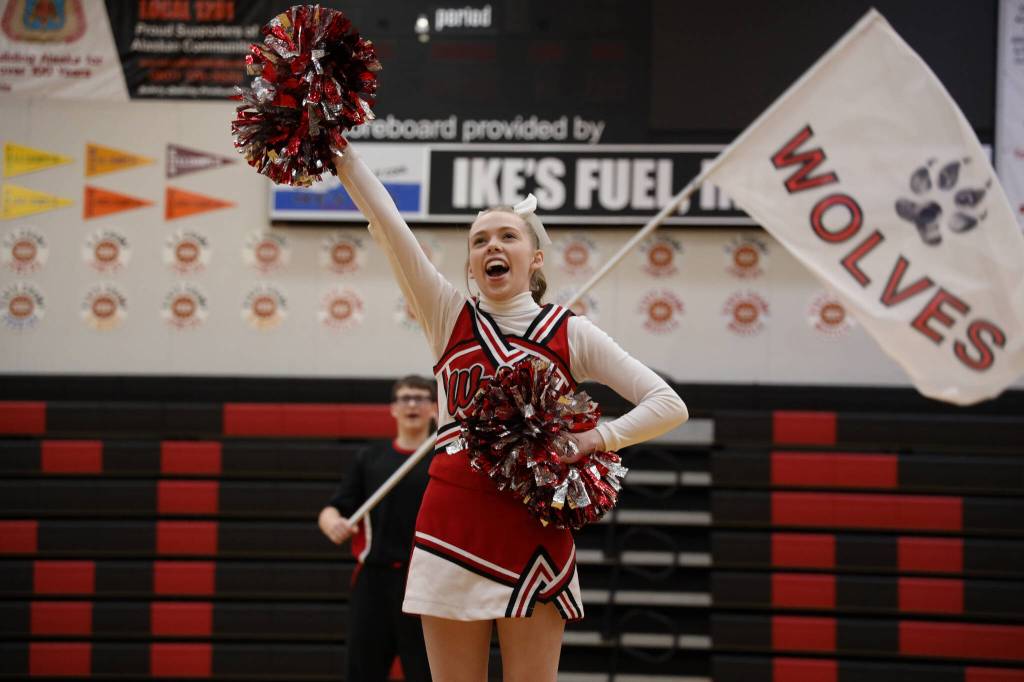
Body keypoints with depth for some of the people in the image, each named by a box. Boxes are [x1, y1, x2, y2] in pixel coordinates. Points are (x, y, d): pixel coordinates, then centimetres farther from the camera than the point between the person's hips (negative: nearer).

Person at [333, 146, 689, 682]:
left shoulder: (570, 334, 7)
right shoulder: (449, 317, 10)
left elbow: (668, 405, 3)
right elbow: (385, 221, 1)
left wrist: (596, 438, -11)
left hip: (534, 532, -1)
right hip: (453, 528, 1)